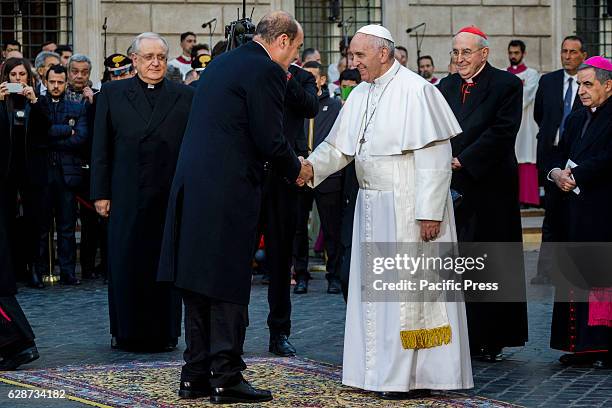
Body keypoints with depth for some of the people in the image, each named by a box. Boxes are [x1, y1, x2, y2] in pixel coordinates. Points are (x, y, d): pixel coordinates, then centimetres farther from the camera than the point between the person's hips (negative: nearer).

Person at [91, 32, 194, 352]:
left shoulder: (185, 97, 7)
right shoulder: (111, 94, 8)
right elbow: (101, 148, 6)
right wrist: (101, 193, 0)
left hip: (171, 196, 0)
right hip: (126, 197, 0)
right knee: (125, 263, 3)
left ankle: (165, 333, 13)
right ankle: (126, 332, 13)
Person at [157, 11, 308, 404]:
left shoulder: (222, 63, 18)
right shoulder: (266, 72, -10)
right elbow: (271, 141, -13)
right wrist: (295, 169, 6)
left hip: (192, 187, 8)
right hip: (228, 192, -8)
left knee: (200, 282, 13)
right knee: (229, 286, -1)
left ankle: (195, 375, 18)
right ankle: (226, 378, 2)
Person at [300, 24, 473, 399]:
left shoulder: (416, 91, -13)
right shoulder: (360, 96, 10)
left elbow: (435, 157, -16)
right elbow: (338, 146, 12)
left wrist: (429, 212, -19)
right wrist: (311, 166, -8)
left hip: (408, 209, -8)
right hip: (372, 207, 8)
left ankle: (413, 375, 3)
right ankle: (381, 370, 18)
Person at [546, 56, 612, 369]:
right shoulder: (575, 119, 18)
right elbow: (558, 156, 13)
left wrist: (575, 175, -12)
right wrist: (557, 173, -8)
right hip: (575, 209, 7)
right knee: (577, 273, 5)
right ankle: (582, 345, 8)